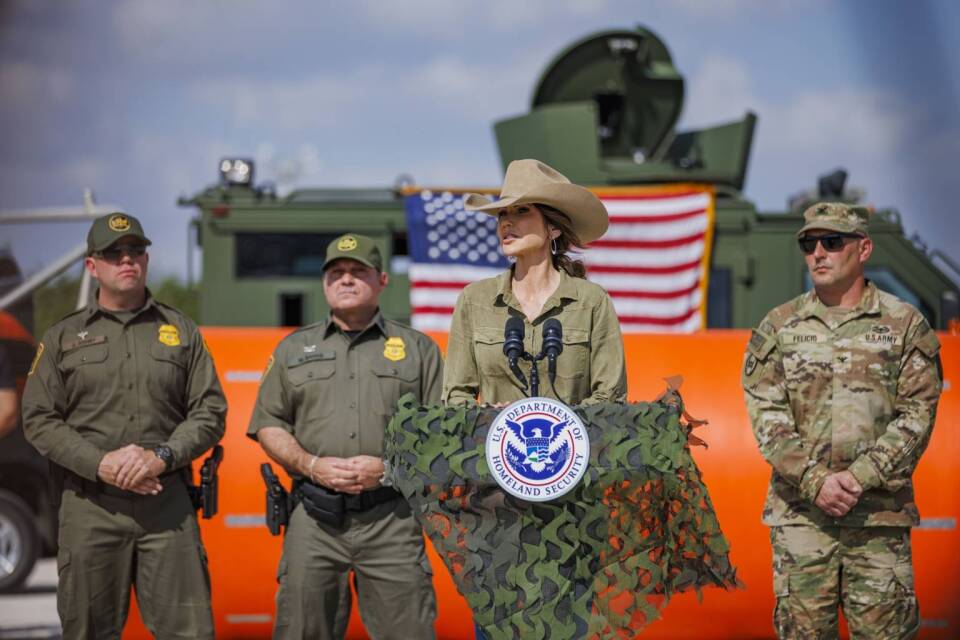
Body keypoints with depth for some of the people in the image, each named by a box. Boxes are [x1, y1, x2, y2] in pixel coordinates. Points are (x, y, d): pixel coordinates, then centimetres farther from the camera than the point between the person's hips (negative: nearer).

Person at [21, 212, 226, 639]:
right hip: (91, 506, 0)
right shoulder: (62, 338, 9)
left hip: (169, 504, 0)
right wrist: (101, 464, -11)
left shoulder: (181, 331, 12)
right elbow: (39, 420, 3)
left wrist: (161, 456, -11)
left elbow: (210, 411, 6)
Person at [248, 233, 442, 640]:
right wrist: (312, 465, -6)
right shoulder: (294, 349, 15)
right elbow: (269, 426, 12)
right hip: (315, 518, 1)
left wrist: (388, 468, -9)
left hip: (391, 518, -1)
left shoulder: (418, 349, 11)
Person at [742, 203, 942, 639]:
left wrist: (860, 478, -14)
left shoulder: (905, 325, 4)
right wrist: (815, 481, -13)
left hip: (880, 512, -1)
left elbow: (917, 415, -3)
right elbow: (766, 414, 1)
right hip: (799, 511, 1)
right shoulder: (778, 327, 8)